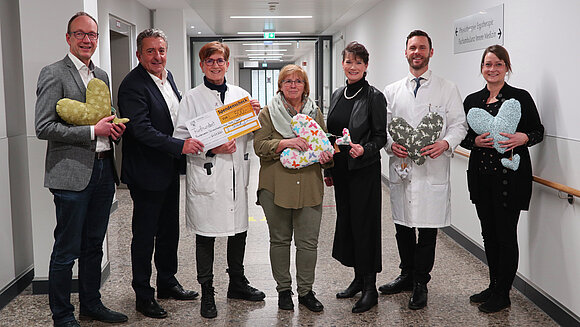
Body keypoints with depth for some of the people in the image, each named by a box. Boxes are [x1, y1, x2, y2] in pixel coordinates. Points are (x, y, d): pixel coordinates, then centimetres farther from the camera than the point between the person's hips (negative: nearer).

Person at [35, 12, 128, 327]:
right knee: (67, 250, 2)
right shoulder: (53, 74, -7)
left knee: (93, 245, 17)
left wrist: (114, 128, 1)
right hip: (72, 174, -7)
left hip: (103, 171, 7)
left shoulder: (101, 75, 16)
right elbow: (43, 127, -14)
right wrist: (94, 130, -17)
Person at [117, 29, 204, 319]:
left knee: (169, 230, 19)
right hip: (147, 173, -8)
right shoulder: (133, 85, -17)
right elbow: (142, 129, -26)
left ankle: (167, 283, 35)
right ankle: (143, 296, 18)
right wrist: (180, 145, -30)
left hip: (170, 170, 8)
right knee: (145, 235, 4)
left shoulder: (167, 77, 9)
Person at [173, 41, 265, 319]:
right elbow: (181, 139, -7)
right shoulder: (192, 98, -2)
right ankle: (207, 294, 18)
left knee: (239, 230, 14)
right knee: (205, 236, 4)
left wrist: (256, 115, -5)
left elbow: (252, 134, 15)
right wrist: (211, 149, -19)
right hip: (207, 176, -4)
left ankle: (237, 283, 33)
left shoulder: (241, 95, 10)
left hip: (237, 174, 4)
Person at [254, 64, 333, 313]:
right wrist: (286, 143, -20)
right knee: (280, 240, 8)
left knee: (308, 242, 3)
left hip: (309, 186, 2)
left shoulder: (315, 112, 14)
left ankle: (306, 291, 16)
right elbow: (259, 145, -5)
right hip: (276, 186, -2)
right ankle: (283, 290, 22)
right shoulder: (268, 113, 4)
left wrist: (326, 155, -5)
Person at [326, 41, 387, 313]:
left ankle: (370, 288, 8)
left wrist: (364, 149, -27)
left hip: (365, 170, -7)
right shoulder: (337, 95, 11)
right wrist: (329, 169, 17)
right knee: (345, 221, 12)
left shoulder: (374, 97, -8)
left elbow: (381, 136, -8)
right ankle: (358, 278, 27)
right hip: (341, 169, 7)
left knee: (364, 223, -3)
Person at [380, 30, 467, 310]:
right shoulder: (392, 91, 12)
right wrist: (391, 145, -8)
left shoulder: (447, 89, 4)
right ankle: (407, 275, 31)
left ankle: (420, 283, 16)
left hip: (432, 171, -3)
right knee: (402, 226, 13)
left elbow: (459, 124, 1)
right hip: (401, 168, 3)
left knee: (428, 229, 1)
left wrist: (445, 143, -18)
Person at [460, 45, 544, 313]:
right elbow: (463, 136, 11)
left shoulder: (521, 98, -4)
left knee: (506, 235, 1)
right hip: (481, 177, 5)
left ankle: (503, 294, 15)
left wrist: (523, 138, -19)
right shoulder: (472, 101, 8)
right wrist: (476, 141, -9)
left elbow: (538, 131, 1)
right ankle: (493, 287, 29)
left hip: (511, 177, -4)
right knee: (489, 233, 14)